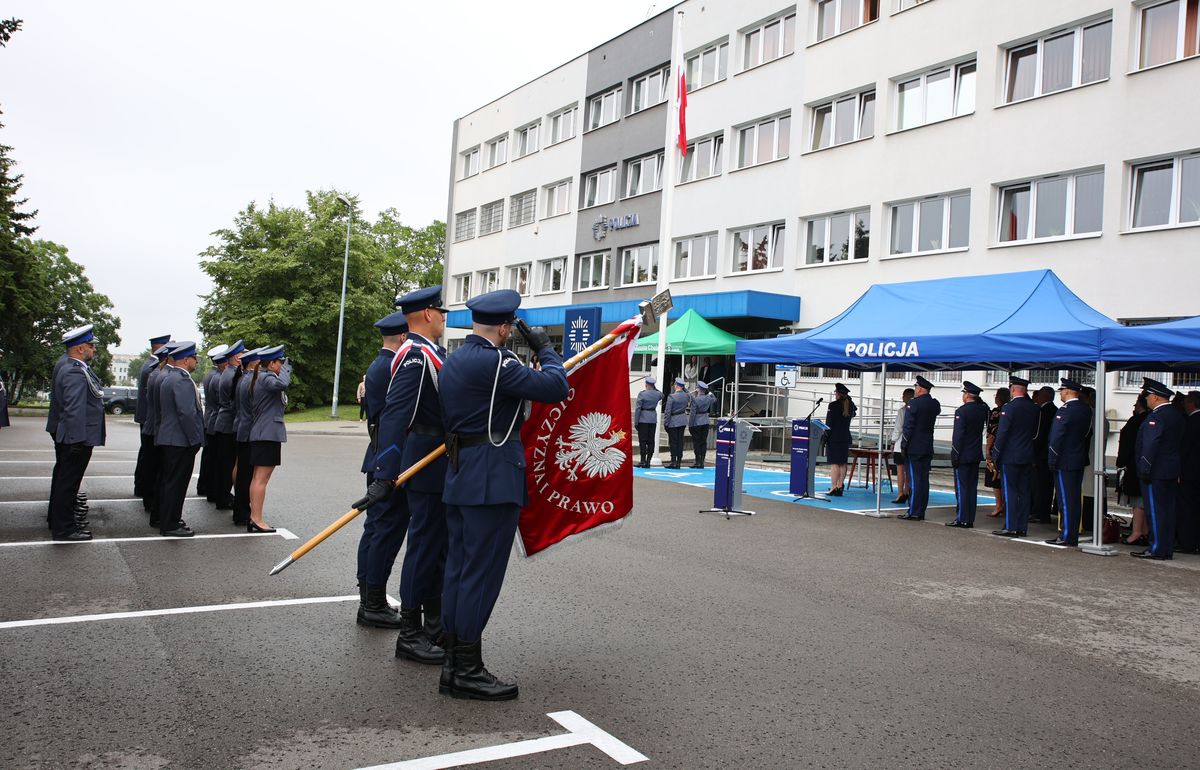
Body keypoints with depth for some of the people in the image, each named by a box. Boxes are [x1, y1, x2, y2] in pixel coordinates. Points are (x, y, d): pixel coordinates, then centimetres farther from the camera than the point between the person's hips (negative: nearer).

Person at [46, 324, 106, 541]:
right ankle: (64, 528, 5)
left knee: (62, 480, 20)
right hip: (77, 438, -11)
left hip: (64, 437, 11)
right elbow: (75, 408, -25)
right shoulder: (76, 372, -21)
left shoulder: (64, 367, 13)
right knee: (68, 482, -2)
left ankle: (57, 520, 34)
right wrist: (78, 440, -25)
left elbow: (55, 400, 18)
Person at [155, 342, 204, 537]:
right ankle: (170, 525, 3)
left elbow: (158, 407, 18)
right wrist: (195, 440, -17)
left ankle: (166, 519, 30)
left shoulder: (164, 376, 12)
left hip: (166, 438, 10)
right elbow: (187, 413, -23)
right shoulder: (182, 380, -20)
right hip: (180, 440, -10)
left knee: (167, 480, 18)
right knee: (176, 482, -3)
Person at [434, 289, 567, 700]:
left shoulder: (453, 361, 14)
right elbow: (555, 387, -19)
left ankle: (453, 664, 21)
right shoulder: (492, 362, -17)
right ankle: (467, 671, 4)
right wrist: (545, 349, -2)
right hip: (493, 480, -10)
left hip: (460, 476, 10)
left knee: (459, 568, 13)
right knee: (482, 573, -3)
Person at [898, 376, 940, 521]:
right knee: (924, 480, 8)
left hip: (914, 448, -7)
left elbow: (908, 427, -14)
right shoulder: (935, 404, 7)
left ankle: (913, 512, -4)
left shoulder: (913, 404, -13)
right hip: (928, 448, 7)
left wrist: (903, 445, -6)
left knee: (914, 480, -5)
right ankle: (921, 512, 11)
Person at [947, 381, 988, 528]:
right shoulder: (983, 409, 4)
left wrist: (954, 455, -11)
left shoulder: (961, 411, -15)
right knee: (972, 487, 9)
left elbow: (958, 435, -17)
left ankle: (962, 519, -1)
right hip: (976, 455, 7)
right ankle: (970, 519, 13)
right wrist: (977, 399, 18)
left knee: (961, 488, -2)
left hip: (963, 455, -7)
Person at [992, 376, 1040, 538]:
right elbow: (1035, 431, 15)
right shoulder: (1033, 408, 4)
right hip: (1027, 457, 6)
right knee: (1024, 493, 9)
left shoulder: (1009, 407, -14)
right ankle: (1022, 527, 13)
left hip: (1010, 457, -6)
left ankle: (1010, 527, -1)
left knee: (1010, 492, -2)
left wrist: (995, 456, -6)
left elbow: (1002, 434, -14)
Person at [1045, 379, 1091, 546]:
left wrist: (1052, 460, -11)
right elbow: (1088, 433, 14)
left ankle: (1066, 537, -2)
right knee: (1076, 499, 11)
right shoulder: (1087, 410, 8)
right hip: (1080, 460, 8)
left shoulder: (1064, 411, -16)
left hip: (1064, 462, -8)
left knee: (1066, 500, -4)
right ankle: (1073, 536, 17)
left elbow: (1057, 438, -17)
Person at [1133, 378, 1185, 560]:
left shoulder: (1156, 416, -17)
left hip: (1155, 471, -9)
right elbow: (1179, 443, 17)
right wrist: (1177, 471, 20)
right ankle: (1167, 548, 16)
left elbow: (1150, 445, -20)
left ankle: (1157, 550, -1)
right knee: (1168, 509, 11)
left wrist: (1144, 469, -17)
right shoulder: (1177, 415, 12)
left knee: (1156, 510, -4)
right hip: (1172, 471, 9)